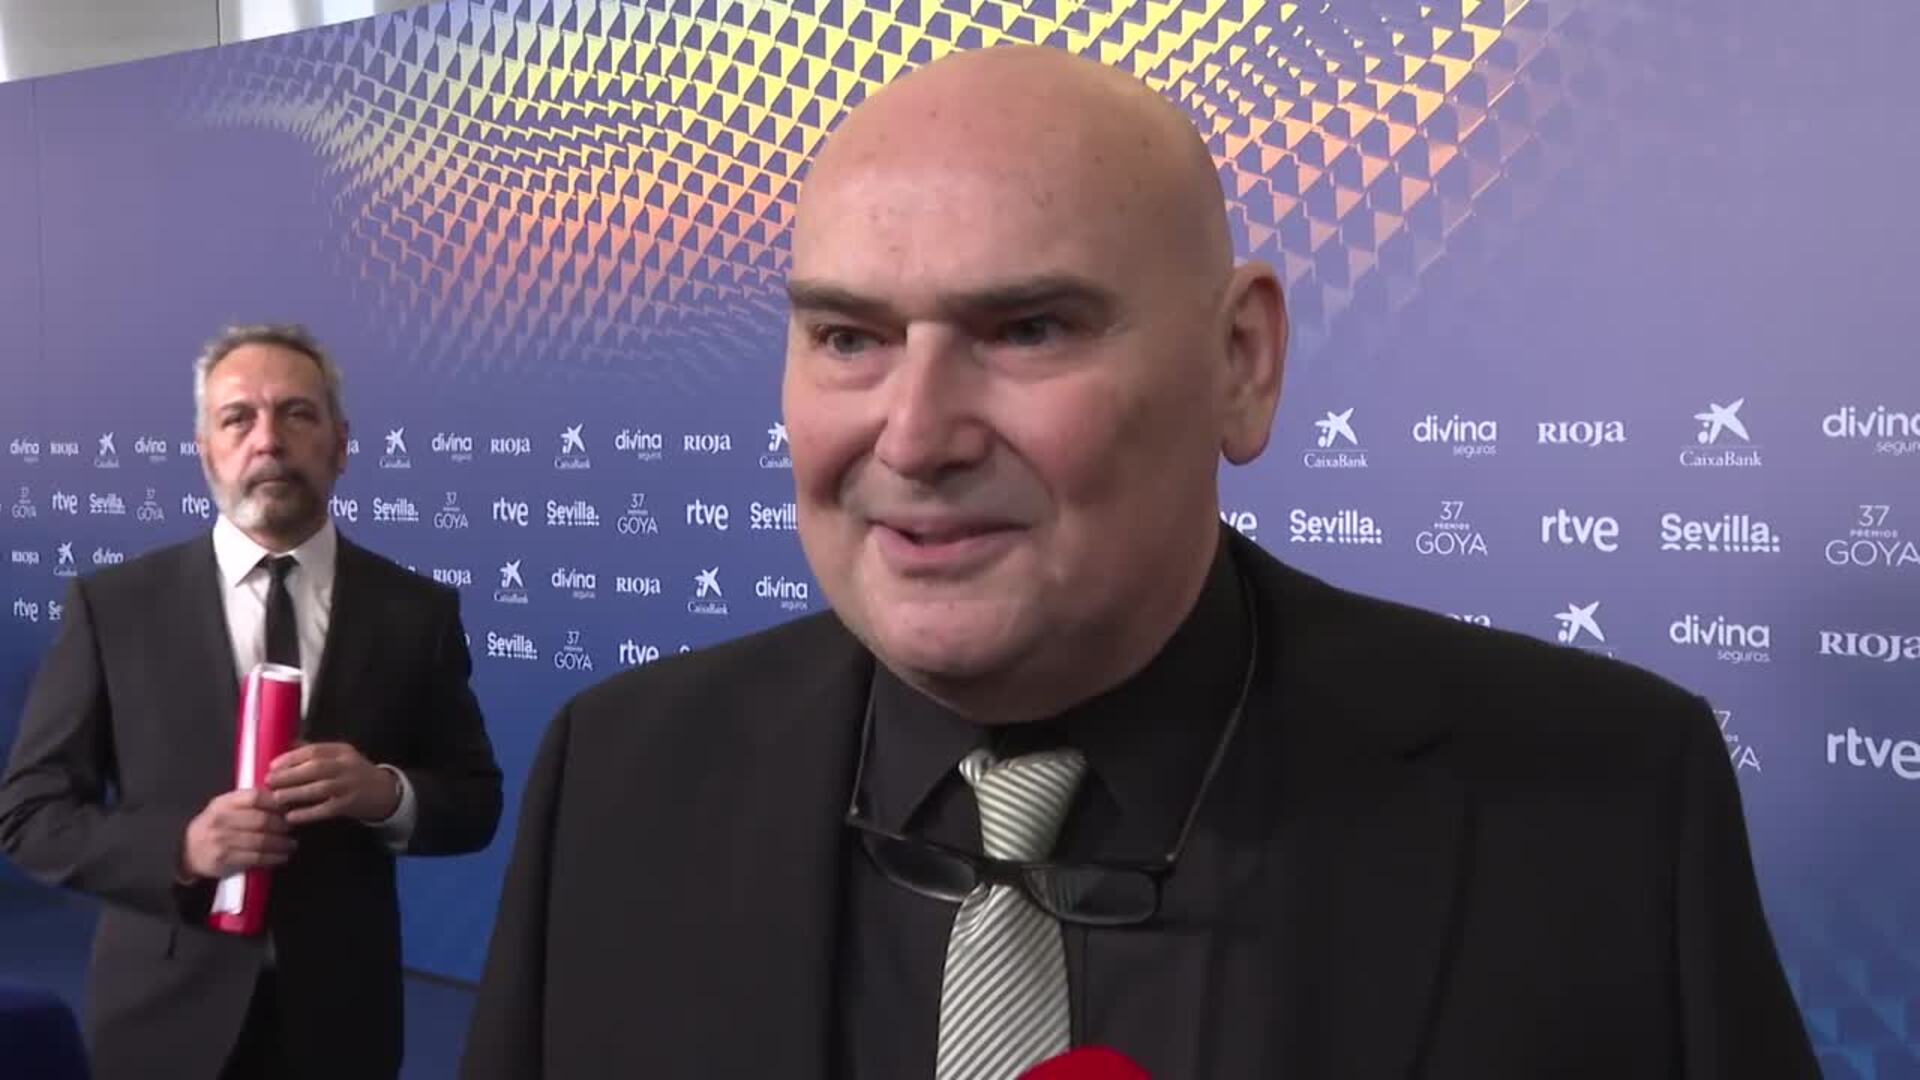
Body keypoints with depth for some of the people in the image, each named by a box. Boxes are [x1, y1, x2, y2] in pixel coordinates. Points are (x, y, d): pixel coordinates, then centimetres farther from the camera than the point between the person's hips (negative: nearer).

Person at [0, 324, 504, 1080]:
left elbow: (476, 801, 2)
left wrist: (388, 794, -19)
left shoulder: (416, 612, -2)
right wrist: (180, 847, -20)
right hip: (168, 1017, -1)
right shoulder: (114, 605, -5)